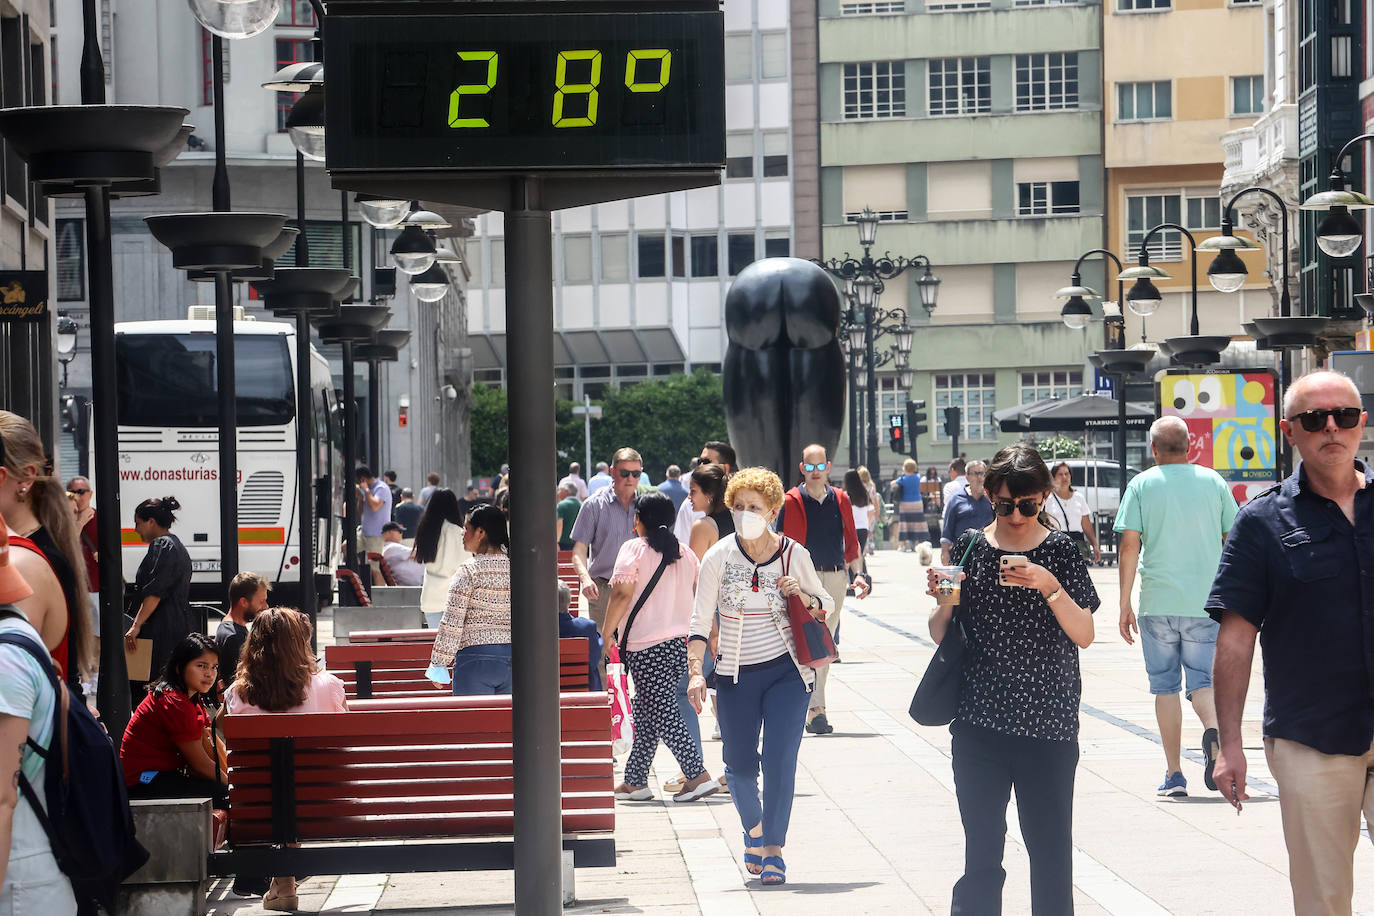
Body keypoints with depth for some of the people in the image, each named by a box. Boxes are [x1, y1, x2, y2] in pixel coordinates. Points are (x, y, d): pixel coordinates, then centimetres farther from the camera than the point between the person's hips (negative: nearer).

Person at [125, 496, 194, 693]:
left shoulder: (161, 546, -10)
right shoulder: (177, 546, 22)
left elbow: (155, 593, -20)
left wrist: (136, 626, -22)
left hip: (162, 631, -10)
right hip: (182, 627, 10)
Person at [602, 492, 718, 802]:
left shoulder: (633, 549, -7)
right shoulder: (686, 554, 12)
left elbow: (622, 594, -12)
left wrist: (606, 633, -3)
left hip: (646, 645, -7)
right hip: (681, 642, 7)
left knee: (662, 714, -6)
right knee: (646, 713, 14)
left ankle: (698, 775, -14)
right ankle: (635, 781, 18)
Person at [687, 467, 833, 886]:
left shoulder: (793, 554, -2)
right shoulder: (718, 557, -3)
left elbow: (825, 605, 10)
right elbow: (701, 619, -2)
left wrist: (802, 597, -11)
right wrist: (695, 671, -12)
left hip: (786, 671, -1)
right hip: (736, 676, 1)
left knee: (780, 761, -11)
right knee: (740, 765, 8)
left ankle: (773, 849, -1)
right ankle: (753, 830, 37)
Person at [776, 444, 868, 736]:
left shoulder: (840, 500, 10)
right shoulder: (791, 502, -2)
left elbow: (851, 542, 14)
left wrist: (858, 573, 3)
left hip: (836, 578, 4)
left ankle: (812, 705, 16)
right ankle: (816, 708, -11)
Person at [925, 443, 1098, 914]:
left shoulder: (1060, 550, 0)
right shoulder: (969, 546, 4)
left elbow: (1084, 636, -7)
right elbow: (941, 636, 9)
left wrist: (1050, 587, -21)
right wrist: (944, 600, -11)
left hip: (1048, 721, -1)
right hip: (979, 721, 1)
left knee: (1050, 849, 3)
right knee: (981, 849, 4)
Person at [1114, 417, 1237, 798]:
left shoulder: (1142, 485, 0)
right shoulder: (1213, 482, 5)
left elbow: (1129, 545, -6)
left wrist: (1124, 605, -2)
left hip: (1158, 603, -1)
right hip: (1206, 603, 1)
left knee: (1165, 687, 8)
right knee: (1201, 680, 9)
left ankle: (1174, 774, 8)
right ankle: (1212, 729, -23)